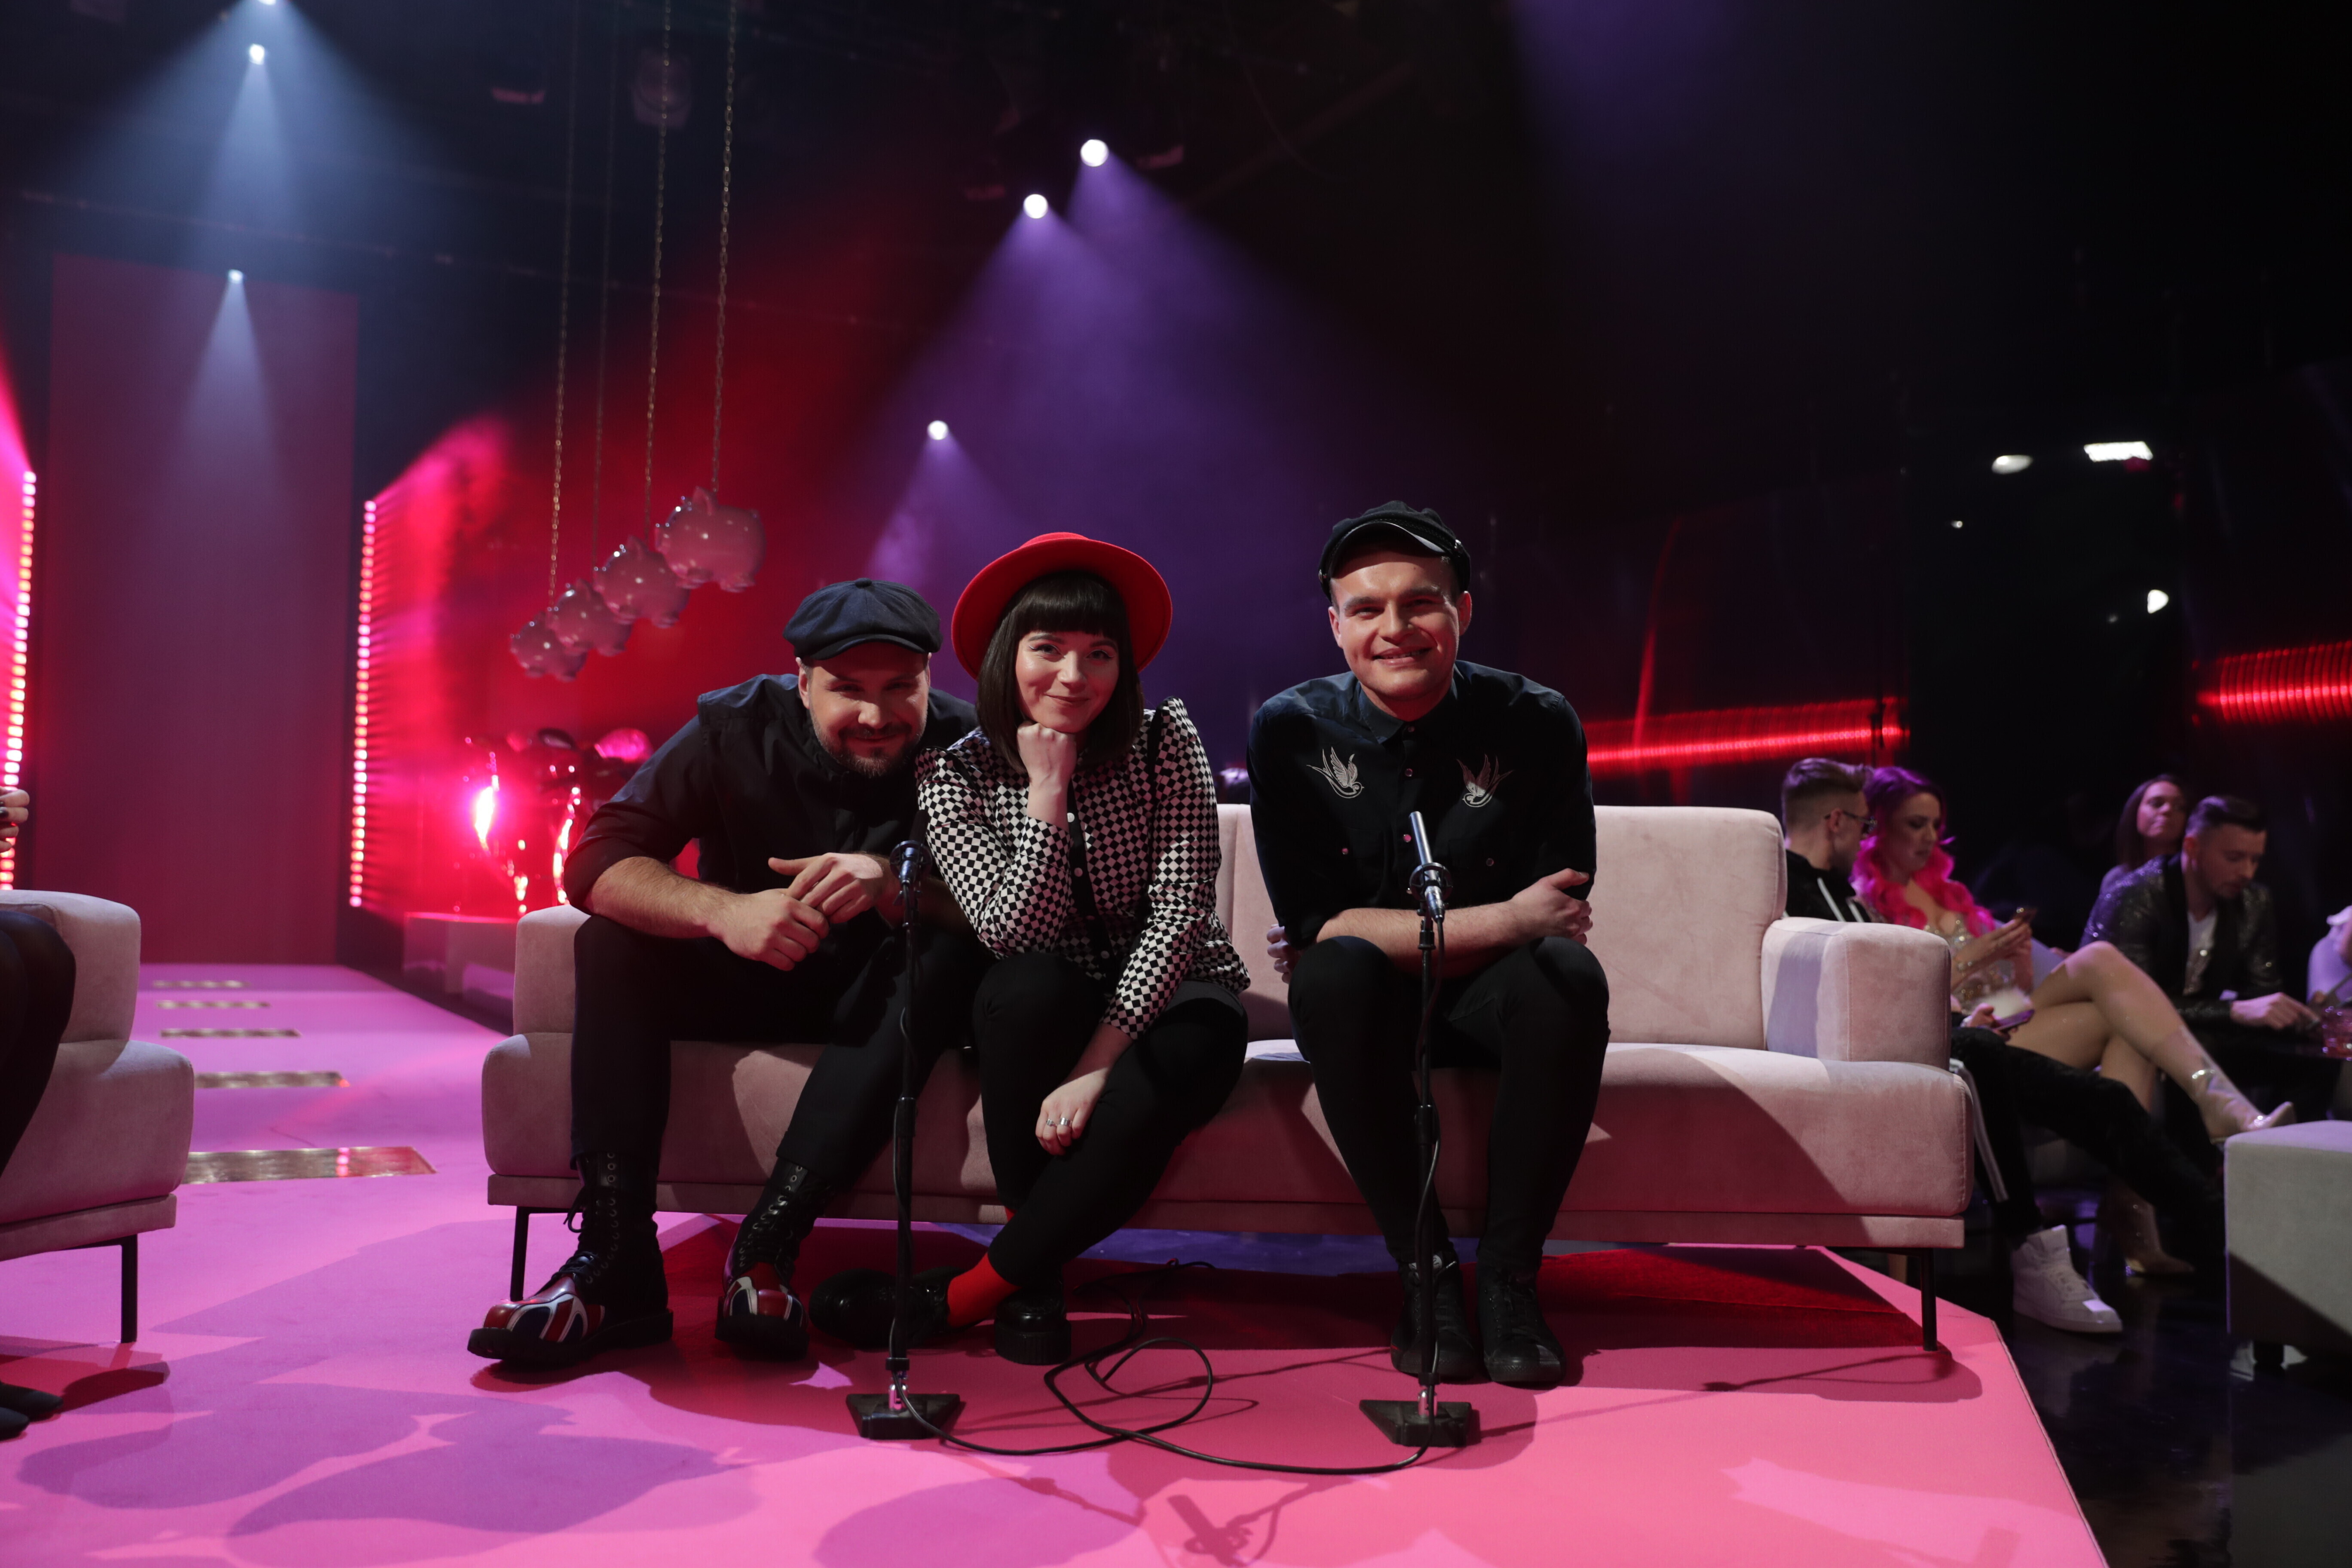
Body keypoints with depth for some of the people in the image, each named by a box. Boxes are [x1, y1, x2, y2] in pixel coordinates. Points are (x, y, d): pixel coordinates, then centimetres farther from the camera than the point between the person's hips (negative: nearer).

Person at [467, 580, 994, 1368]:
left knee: (953, 959, -32)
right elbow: (595, 859, -22)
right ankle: (617, 1266, -31)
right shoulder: (738, 728, -13)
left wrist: (893, 885, -42)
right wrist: (722, 910, -41)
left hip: (874, 1002, -1)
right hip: (744, 984, 1)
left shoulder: (965, 749, -15)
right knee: (612, 945, -24)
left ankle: (767, 1244, -37)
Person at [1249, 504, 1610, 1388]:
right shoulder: (1292, 732, -10)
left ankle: (1509, 1275, -18)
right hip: (1361, 1012, 0)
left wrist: (1383, 936, -16)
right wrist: (1502, 922, -22)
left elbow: (1559, 918, -11)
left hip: (1491, 997, 1)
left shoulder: (1537, 725, -9)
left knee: (1568, 973, -31)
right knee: (1340, 971, -34)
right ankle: (1421, 1267, -19)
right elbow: (1314, 925, -16)